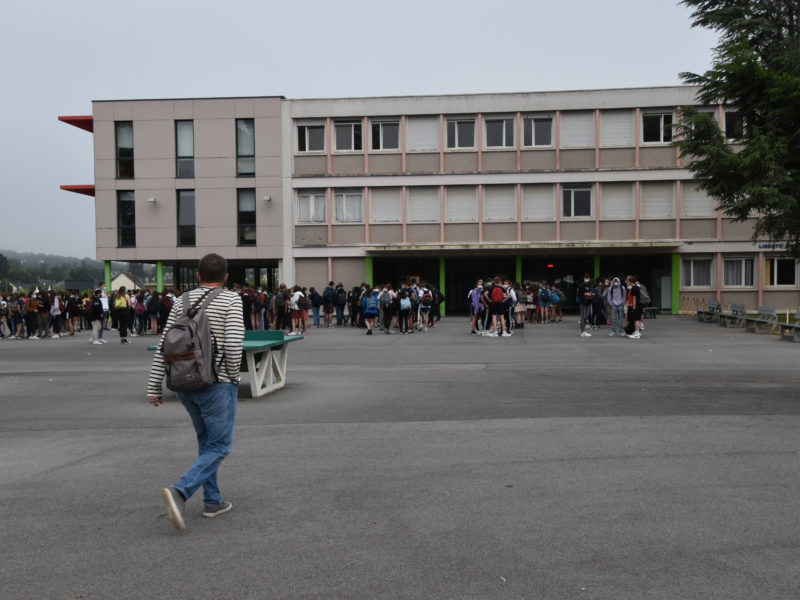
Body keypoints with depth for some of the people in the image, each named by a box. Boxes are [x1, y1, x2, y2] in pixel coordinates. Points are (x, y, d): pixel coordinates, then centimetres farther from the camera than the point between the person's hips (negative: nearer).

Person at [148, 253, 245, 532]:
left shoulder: (182, 301, 6)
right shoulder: (231, 300, -7)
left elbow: (163, 346, 3)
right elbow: (233, 344, -18)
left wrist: (154, 387, 6)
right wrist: (233, 375, -2)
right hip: (217, 383, -6)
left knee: (206, 441, 21)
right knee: (219, 447, 3)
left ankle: (213, 501, 25)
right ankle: (179, 491, -16)